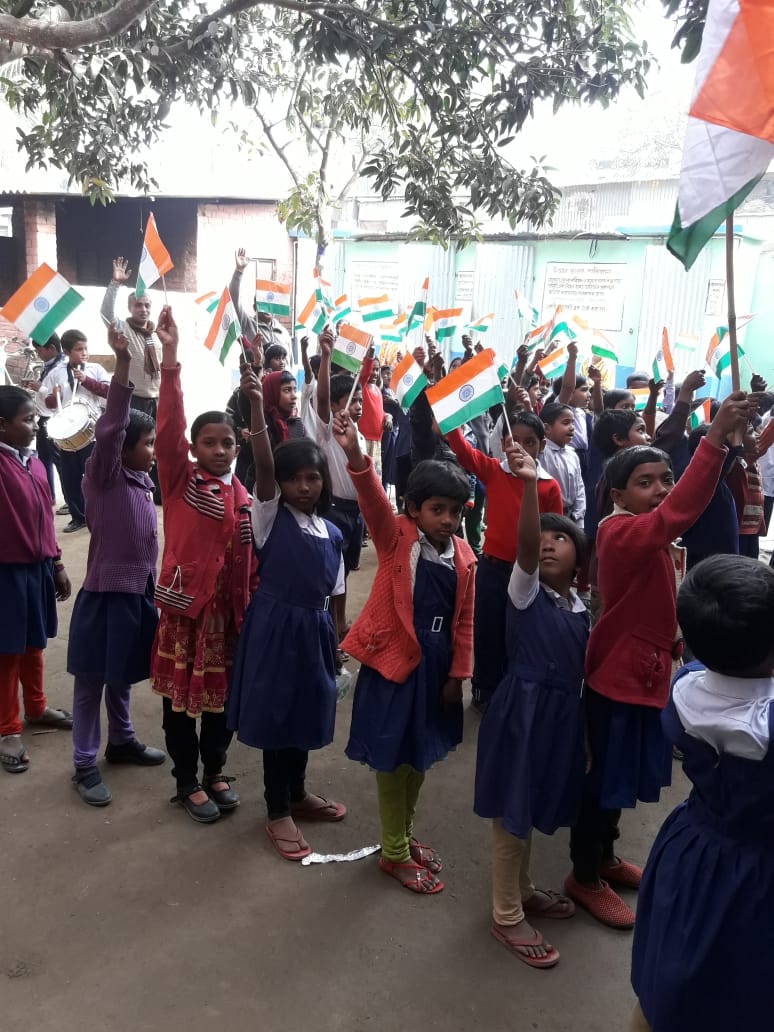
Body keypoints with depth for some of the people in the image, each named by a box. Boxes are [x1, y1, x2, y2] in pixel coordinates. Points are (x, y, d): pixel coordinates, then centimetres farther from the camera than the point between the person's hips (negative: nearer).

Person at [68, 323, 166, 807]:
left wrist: (153, 587, 10)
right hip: (105, 594, -7)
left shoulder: (143, 482, 8)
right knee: (92, 681, 5)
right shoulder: (103, 478, -14)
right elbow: (111, 429, -28)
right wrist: (122, 364, -36)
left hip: (139, 591, 7)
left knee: (123, 676, 21)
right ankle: (85, 764, 16)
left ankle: (122, 742, 38)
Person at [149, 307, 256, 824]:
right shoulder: (179, 481, -6)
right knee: (181, 697, 9)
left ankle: (214, 771, 35)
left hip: (229, 608, 4)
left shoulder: (244, 498, 4)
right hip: (184, 604, -4)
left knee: (224, 696, 15)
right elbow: (168, 426, -20)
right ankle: (187, 782, 27)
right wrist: (171, 359, -29)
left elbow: (251, 561, 9)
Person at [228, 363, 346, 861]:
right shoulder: (271, 516, -9)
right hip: (275, 625, -5)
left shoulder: (332, 532, 4)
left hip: (314, 627, 5)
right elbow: (264, 466, -25)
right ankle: (278, 811, 21)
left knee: (306, 712, 17)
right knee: (275, 714, 5)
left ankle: (298, 793, 39)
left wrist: (337, 642, 12)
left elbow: (334, 594, 10)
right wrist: (257, 405, -37)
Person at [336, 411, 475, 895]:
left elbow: (463, 622, 6)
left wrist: (457, 674, 5)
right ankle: (394, 853, 24)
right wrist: (356, 456, -47)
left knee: (422, 754, 19)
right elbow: (373, 501, -29)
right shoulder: (395, 538, -10)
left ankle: (404, 833, 40)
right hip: (394, 658, -5)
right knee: (393, 757, 6)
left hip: (436, 664, 5)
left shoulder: (464, 558, 1)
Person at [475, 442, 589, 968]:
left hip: (562, 714, 7)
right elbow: (525, 543, -31)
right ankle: (507, 916, 21)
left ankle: (522, 890, 42)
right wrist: (529, 485, -46)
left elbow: (578, 672, 14)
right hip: (522, 711, -6)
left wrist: (585, 734, 15)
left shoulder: (581, 608, 8)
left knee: (531, 809, 22)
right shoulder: (526, 589, -11)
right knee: (513, 811, 5)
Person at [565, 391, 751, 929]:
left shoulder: (657, 539, 6)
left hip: (649, 671, 9)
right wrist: (715, 437, -50)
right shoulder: (622, 533, -24)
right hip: (620, 676, -9)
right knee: (605, 779, 6)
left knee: (624, 778, 23)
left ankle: (604, 857, 42)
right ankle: (584, 878, 25)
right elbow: (678, 514, -44)